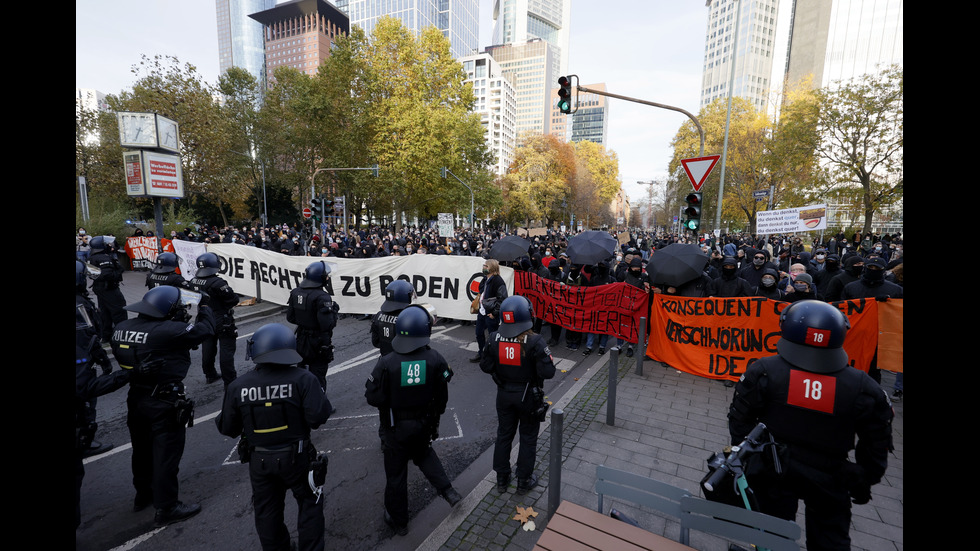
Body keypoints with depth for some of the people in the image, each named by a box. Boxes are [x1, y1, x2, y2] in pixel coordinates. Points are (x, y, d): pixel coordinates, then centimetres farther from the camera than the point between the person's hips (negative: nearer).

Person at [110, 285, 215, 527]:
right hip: (164, 403, -8)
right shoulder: (168, 331, -27)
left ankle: (143, 494, 44)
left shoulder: (122, 328, -2)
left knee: (142, 449, 25)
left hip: (136, 398, 8)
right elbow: (204, 330, -18)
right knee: (166, 453, 5)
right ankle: (166, 508, 16)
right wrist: (204, 307, -1)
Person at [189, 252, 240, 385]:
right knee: (226, 350, 0)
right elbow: (233, 299, -22)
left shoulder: (193, 281, -2)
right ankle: (229, 381, 5)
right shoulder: (217, 283, -26)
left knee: (207, 348, 20)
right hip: (222, 323, -7)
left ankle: (210, 375, 35)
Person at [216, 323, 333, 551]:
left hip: (259, 461, 3)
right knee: (309, 503, 19)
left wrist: (219, 419, 19)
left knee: (267, 510, 25)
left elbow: (228, 428, -2)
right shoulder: (302, 379, -22)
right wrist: (320, 400, -6)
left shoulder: (238, 387, -11)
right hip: (296, 457, -3)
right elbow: (318, 416, -27)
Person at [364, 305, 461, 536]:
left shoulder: (387, 363, -25)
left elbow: (374, 398, -17)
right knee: (424, 454, 33)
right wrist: (435, 415, 11)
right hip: (425, 423, 3)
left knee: (396, 473, 18)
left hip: (397, 427, -2)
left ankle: (398, 520, 36)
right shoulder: (435, 359, -19)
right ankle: (447, 490, 28)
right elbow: (442, 397, -9)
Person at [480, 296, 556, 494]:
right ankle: (524, 481, 31)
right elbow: (547, 372, -23)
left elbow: (486, 367, -5)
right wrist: (544, 357, -4)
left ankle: (502, 479, 35)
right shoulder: (535, 342, -25)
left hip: (504, 394, 4)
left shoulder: (495, 338, -13)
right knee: (528, 438, 16)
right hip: (528, 396, -3)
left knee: (504, 435, 20)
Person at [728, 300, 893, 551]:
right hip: (829, 479, 1)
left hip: (774, 473, -1)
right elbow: (876, 444, -2)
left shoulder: (764, 372, -22)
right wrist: (866, 479, 16)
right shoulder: (862, 389, -16)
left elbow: (740, 421, -12)